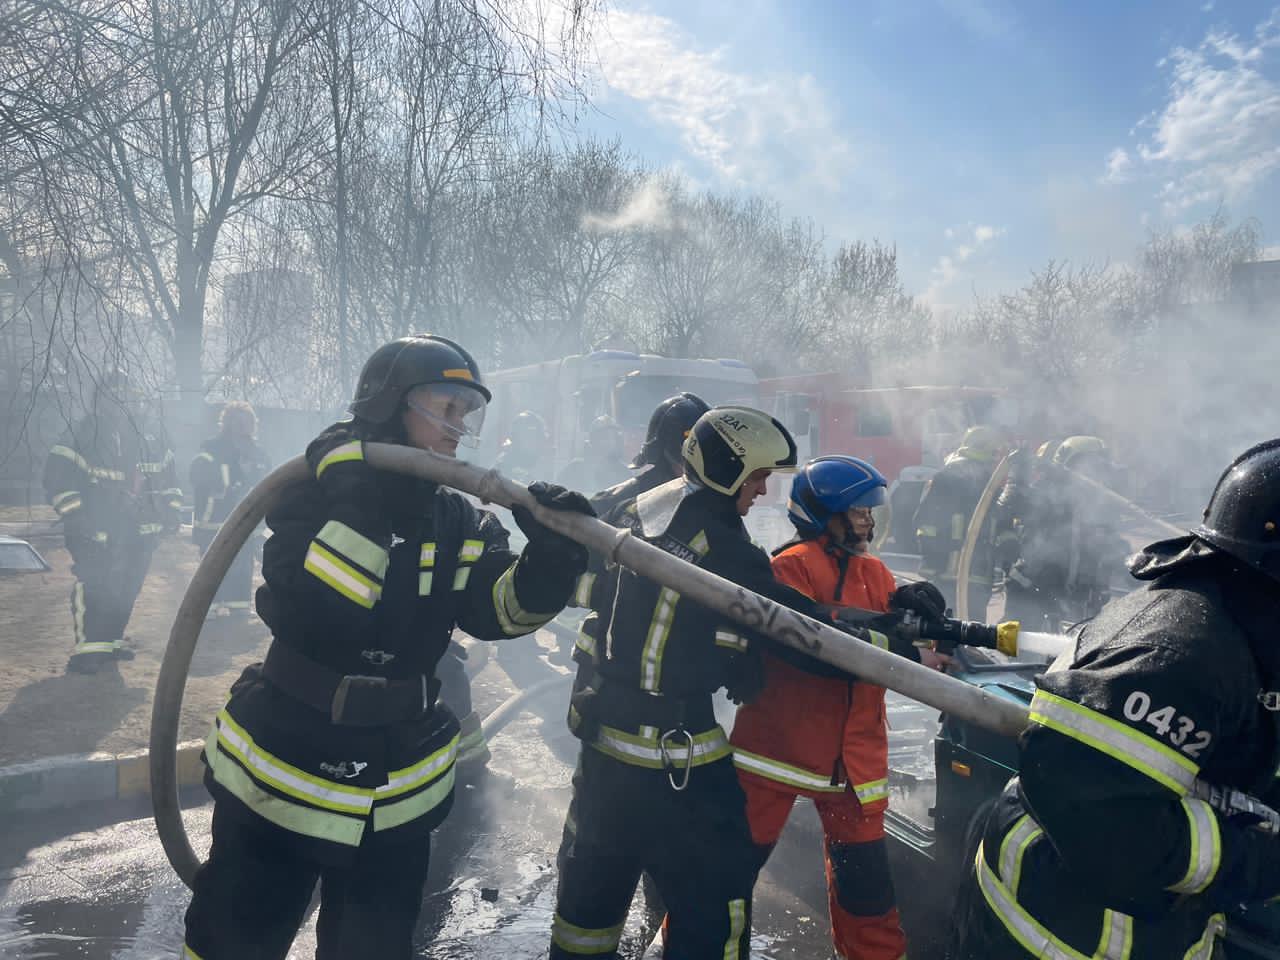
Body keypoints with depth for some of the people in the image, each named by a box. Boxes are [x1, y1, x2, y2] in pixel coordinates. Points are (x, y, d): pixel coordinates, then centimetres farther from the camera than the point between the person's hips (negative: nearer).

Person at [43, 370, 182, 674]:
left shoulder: (151, 431, 10)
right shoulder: (86, 431, -7)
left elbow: (167, 474, 20)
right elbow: (57, 475, -9)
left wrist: (172, 509, 13)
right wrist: (75, 514, -15)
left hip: (140, 530, 6)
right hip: (97, 530, -6)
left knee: (127, 589, 10)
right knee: (94, 589, -12)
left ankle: (110, 641, 24)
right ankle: (87, 649, -3)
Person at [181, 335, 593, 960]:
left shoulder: (461, 524, -2)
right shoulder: (314, 492, -12)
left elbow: (501, 607, -18)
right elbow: (299, 608, -27)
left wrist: (552, 557, -36)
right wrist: (354, 498, -31)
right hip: (277, 774, -2)